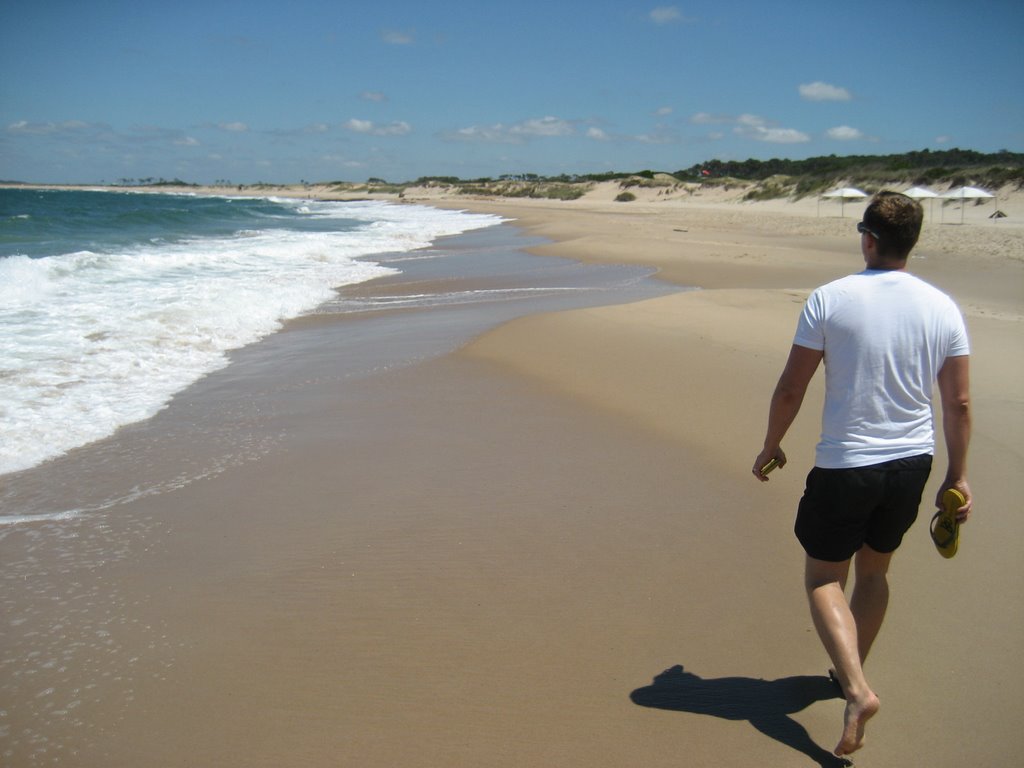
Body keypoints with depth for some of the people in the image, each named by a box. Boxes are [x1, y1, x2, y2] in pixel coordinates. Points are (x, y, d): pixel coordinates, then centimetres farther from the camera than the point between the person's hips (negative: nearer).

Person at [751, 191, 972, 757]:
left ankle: (857, 690, -8)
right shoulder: (942, 307, -2)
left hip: (845, 465, -4)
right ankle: (850, 671, 39)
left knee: (824, 578, 9)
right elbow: (959, 403, 1)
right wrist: (957, 477, 12)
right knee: (874, 569, 23)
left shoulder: (830, 299, -13)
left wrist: (771, 446, 6)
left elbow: (791, 389, -10)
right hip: (912, 463, 5)